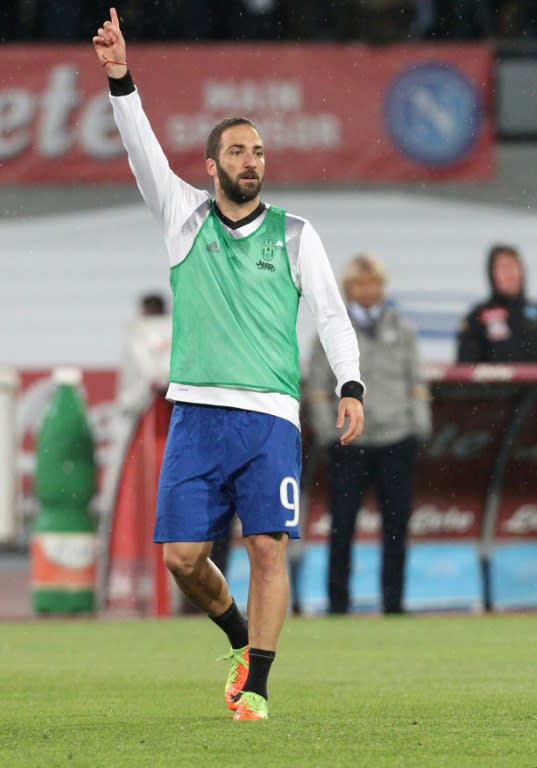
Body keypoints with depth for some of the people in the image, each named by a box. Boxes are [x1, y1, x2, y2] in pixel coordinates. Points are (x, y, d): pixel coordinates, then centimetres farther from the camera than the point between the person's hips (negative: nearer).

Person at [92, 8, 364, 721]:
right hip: (196, 411, 1)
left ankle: (255, 687, -7)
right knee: (182, 555, -2)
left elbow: (332, 313, 6)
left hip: (271, 414, -1)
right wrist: (119, 79, -16)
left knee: (268, 548, -12)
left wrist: (350, 385, -8)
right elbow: (143, 151, -3)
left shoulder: (294, 234, 8)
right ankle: (242, 639, 25)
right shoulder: (185, 217, 9)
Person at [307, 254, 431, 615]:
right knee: (342, 525, -2)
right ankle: (338, 602, 5)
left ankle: (393, 601, 11)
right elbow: (318, 385, 5)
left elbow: (416, 380, 13)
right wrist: (326, 429, -3)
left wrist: (420, 423, 4)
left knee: (397, 524, 3)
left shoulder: (401, 328, 11)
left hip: (397, 439, 2)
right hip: (349, 441, -2)